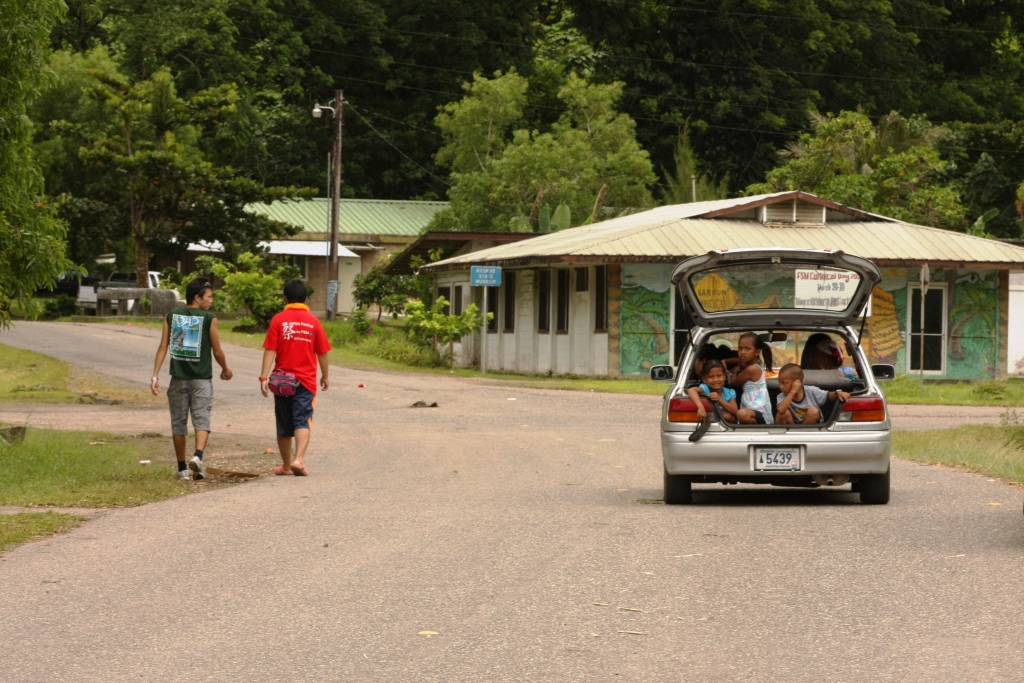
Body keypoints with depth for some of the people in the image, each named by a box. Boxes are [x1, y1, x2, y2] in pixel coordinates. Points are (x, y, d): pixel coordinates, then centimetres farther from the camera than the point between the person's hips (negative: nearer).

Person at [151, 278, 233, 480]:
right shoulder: (209, 319, -5)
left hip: (178, 378, 3)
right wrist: (225, 369, 17)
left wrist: (155, 376, -1)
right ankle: (198, 456, -28)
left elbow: (163, 347, 0)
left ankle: (182, 468, 15)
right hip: (201, 378, -3)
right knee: (202, 420, -4)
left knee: (178, 423, 10)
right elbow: (217, 352, -2)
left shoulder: (171, 316, 4)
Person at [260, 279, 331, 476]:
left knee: (284, 425, 11)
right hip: (306, 379, -1)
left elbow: (270, 351, -10)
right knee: (302, 421, -5)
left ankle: (286, 465, 21)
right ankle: (298, 459, -26)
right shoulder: (313, 321, -1)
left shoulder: (278, 320, -4)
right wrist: (325, 376, 17)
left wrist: (264, 377, -10)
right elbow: (322, 353, 4)